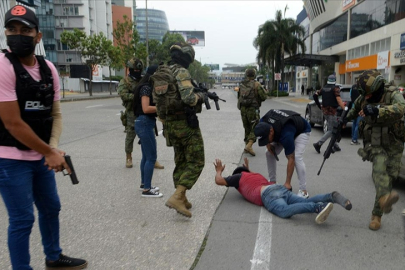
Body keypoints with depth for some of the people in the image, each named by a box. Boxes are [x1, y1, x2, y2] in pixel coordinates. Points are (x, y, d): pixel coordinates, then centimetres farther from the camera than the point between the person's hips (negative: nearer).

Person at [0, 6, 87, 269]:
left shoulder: (49, 69, 3)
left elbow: (55, 114, 4)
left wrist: (53, 148, -13)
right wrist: (50, 152, -15)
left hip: (40, 157, 7)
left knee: (51, 208, 19)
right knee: (22, 219, 1)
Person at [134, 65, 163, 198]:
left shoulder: (147, 87, 15)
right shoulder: (146, 87, -15)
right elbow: (146, 109, -23)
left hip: (144, 124, 10)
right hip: (145, 124, -10)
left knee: (146, 156, 17)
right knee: (151, 157, -5)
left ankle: (144, 184, 29)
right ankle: (146, 190, 2)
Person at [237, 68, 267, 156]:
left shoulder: (241, 85, 8)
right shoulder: (256, 84, -8)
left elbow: (239, 97, 16)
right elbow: (264, 97, -9)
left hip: (243, 109, 5)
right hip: (253, 109, -5)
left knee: (247, 128, 16)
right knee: (255, 129, -2)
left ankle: (247, 145, 18)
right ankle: (249, 146, -17)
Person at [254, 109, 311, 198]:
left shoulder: (286, 135, -45)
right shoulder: (262, 123, -29)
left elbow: (291, 159, -37)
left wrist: (287, 183, -35)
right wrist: (268, 144, -15)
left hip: (302, 131, -7)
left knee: (297, 157, -26)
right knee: (269, 153, -5)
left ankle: (303, 191, -17)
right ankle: (272, 182, 10)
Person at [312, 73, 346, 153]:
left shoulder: (323, 88, 10)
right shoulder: (335, 88, -10)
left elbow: (315, 95, 9)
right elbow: (338, 99, -20)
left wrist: (319, 105, 15)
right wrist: (344, 109, -25)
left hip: (325, 110, 8)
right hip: (332, 111, -7)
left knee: (333, 128, 18)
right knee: (331, 130, -3)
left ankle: (335, 146, 21)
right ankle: (318, 144, -16)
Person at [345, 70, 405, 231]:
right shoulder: (363, 99, 0)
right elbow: (356, 107, 25)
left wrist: (377, 110, -51)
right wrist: (347, 117, 13)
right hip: (373, 144, 1)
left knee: (388, 178, -1)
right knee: (380, 163, -31)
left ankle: (377, 215, 10)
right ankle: (385, 198, -55)